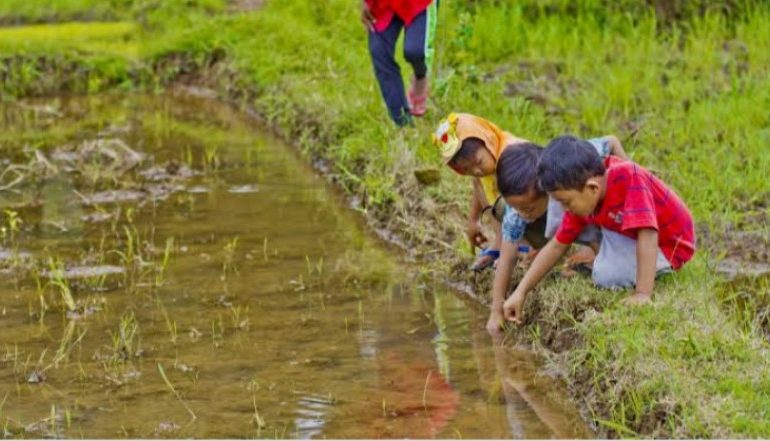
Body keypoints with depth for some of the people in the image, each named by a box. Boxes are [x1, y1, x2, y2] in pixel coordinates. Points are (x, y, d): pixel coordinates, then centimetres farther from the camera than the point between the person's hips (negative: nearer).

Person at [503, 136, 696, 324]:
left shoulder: (629, 178, -35)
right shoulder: (583, 199, -12)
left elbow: (648, 236, -41)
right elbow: (556, 246, -4)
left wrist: (643, 294, -46)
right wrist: (520, 292, -8)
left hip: (669, 244, -7)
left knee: (606, 276, -28)